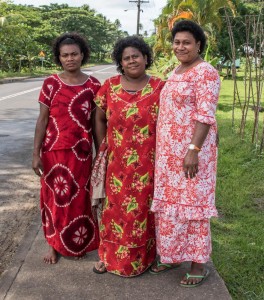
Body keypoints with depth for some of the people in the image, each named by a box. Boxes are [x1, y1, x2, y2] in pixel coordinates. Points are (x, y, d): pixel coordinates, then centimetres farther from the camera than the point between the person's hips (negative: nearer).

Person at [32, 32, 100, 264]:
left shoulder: (93, 85, -1)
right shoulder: (51, 83, -4)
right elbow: (42, 120, -2)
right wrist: (36, 153, -6)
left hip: (81, 152, 1)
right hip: (54, 151, 0)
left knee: (79, 199, 11)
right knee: (54, 197, 9)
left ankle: (78, 243, 31)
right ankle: (54, 244, 27)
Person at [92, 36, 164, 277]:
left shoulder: (160, 88, -3)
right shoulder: (109, 86, 1)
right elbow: (99, 120, 7)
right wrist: (102, 151, 3)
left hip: (149, 164, -1)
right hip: (118, 162, 1)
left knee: (144, 208, 9)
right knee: (116, 207, 10)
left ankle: (143, 256, 27)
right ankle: (109, 256, 26)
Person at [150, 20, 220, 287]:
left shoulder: (205, 73, -11)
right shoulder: (176, 72, 15)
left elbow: (205, 116, -19)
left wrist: (193, 150, -25)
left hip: (192, 149, -8)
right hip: (170, 150, 9)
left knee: (191, 202, -1)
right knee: (169, 202, 13)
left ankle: (199, 263, 14)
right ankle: (172, 255, 28)